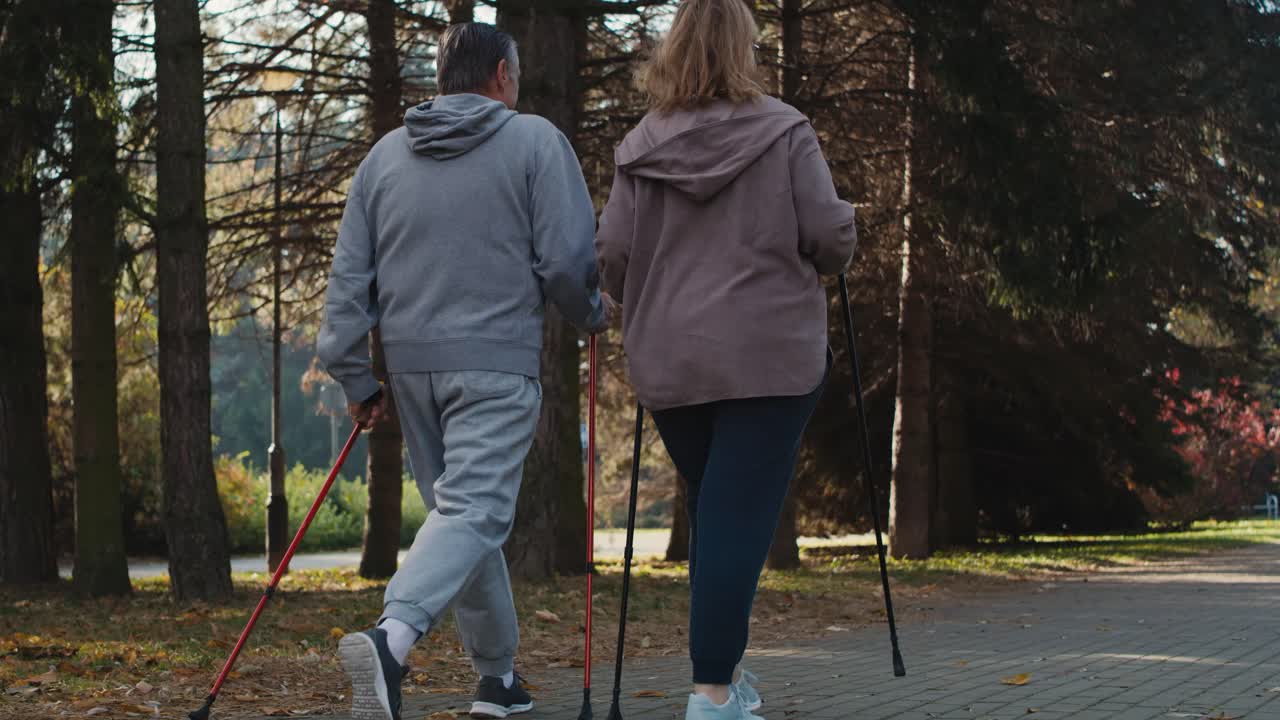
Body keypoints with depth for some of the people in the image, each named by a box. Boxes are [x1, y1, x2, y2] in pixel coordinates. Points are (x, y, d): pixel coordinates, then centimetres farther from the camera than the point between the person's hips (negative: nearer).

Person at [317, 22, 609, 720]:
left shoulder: (385, 154, 12)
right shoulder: (536, 142, -1)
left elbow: (349, 275, 9)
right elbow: (566, 259, -7)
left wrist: (354, 376, 12)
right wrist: (593, 315, 13)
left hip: (410, 364, 5)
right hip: (497, 363, -5)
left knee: (458, 507, 16)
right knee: (473, 511, -11)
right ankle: (391, 635, -34)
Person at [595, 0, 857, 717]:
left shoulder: (640, 146, 4)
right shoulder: (784, 130, -3)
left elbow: (612, 253, 1)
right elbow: (831, 236, -6)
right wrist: (827, 259, 17)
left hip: (668, 361, 4)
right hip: (770, 354, -4)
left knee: (715, 514, 18)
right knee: (741, 518, -4)